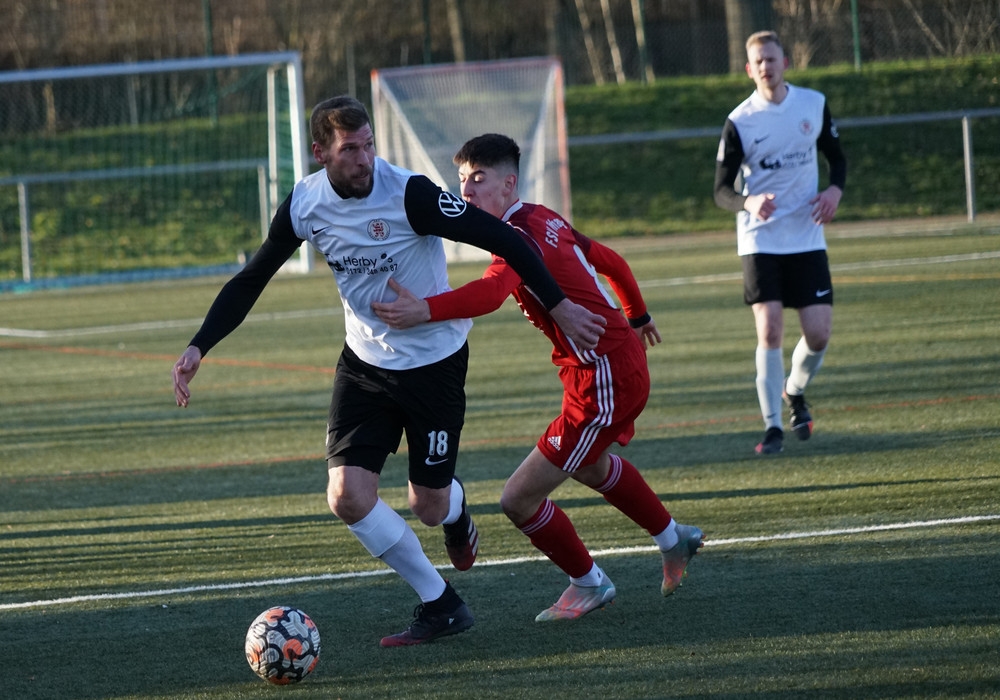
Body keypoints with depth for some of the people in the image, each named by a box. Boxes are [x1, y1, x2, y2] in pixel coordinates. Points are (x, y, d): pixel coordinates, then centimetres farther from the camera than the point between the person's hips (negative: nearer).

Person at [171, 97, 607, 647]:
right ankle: (441, 606, 5)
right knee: (348, 497, -12)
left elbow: (500, 239, -20)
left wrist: (557, 305, -18)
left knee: (428, 508, 3)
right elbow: (250, 281, 1)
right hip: (365, 360, 4)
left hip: (435, 359, -4)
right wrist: (199, 348, -8)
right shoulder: (305, 204, -11)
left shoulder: (408, 194, -26)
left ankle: (456, 510, 44)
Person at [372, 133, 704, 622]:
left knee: (519, 500, -5)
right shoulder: (542, 220, 7)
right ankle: (673, 540, 56)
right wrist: (636, 316, 39)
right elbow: (611, 262, 21)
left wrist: (426, 310, -57)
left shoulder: (521, 235, -22)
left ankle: (588, 584, 17)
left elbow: (491, 292, -43)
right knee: (590, 466, 38)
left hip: (603, 381, -10)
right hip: (622, 358, 10)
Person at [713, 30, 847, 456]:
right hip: (760, 240, -3)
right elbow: (722, 190, -6)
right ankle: (772, 425, -2)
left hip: (807, 239, 3)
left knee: (818, 334, -2)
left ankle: (795, 392, 29)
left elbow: (836, 156, 16)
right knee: (769, 331, -13)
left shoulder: (814, 104, 2)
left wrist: (835, 190, -6)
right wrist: (749, 203, -28)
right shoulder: (739, 122, -7)